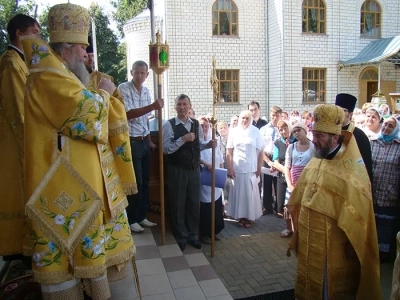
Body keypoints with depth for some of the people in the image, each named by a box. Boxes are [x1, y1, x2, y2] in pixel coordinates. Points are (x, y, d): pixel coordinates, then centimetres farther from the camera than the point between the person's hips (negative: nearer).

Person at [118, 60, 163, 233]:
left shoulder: (146, 91, 11)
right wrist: (152, 106, -33)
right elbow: (128, 114, -22)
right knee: (136, 182, -1)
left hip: (144, 141, 7)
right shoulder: (123, 88, -10)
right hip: (131, 141, -7)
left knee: (145, 181, 12)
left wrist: (150, 140, 16)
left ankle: (141, 216, 25)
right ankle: (131, 220, 15)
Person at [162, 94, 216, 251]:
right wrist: (183, 139, -26)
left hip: (194, 169, 4)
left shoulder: (196, 124, 5)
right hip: (177, 170, -4)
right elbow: (166, 148, -18)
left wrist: (208, 144, -6)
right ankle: (181, 237, 27)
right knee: (178, 204, 9)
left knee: (194, 203, 13)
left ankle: (192, 235, 31)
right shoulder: (169, 125, -11)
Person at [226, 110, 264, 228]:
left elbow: (260, 151, -1)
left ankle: (249, 217, 19)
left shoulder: (256, 132, -2)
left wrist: (259, 168, -4)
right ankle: (240, 217, 19)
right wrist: (230, 168, -5)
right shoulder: (234, 132, 1)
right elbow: (229, 152, 0)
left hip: (251, 168, -1)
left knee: (250, 193, 7)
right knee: (238, 192, 7)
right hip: (237, 168, 1)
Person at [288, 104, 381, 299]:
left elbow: (358, 209, -16)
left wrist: (351, 244, -12)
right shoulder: (315, 161, 4)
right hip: (309, 242, 6)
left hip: (334, 246, -6)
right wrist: (298, 230, 15)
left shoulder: (352, 168, -18)